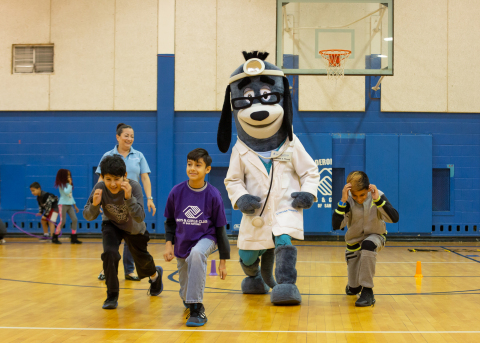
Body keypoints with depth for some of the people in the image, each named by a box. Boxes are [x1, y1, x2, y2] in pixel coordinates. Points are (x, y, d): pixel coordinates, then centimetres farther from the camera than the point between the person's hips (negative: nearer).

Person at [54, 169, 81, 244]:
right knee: (62, 221, -10)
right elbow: (66, 192, -25)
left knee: (75, 219, -3)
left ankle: (74, 238, 1)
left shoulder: (68, 185, 17)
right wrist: (69, 184, -13)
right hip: (63, 204, -8)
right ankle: (55, 238, 1)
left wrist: (75, 206, 20)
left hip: (69, 205, 8)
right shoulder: (61, 185, -7)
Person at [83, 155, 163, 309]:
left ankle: (155, 274, 55)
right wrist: (94, 205, -44)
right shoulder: (100, 188, -29)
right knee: (109, 253, -26)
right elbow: (88, 216, -23)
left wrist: (129, 197, -54)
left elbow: (139, 218, -40)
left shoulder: (134, 186, -35)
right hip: (112, 225, 0)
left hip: (134, 229, 0)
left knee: (142, 259, 17)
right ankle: (112, 296, -9)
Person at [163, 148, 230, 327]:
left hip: (205, 238, -3)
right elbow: (170, 221, 6)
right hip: (182, 243, 3)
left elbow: (220, 229, -6)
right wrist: (168, 243, -8)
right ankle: (189, 300, 54)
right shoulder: (177, 191, -9)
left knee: (196, 253, -40)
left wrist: (223, 260, -4)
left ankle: (197, 309, -33)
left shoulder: (213, 195, -14)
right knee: (185, 294, 12)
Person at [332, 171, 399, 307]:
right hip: (354, 241, 2)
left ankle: (367, 292, -30)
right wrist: (343, 201, -39)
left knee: (368, 245, -41)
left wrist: (378, 199, -40)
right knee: (352, 289, 2)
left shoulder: (377, 196, -20)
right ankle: (354, 285, 43)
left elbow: (394, 218, -31)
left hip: (375, 236, -2)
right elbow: (336, 225, -29)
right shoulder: (348, 200, -19)